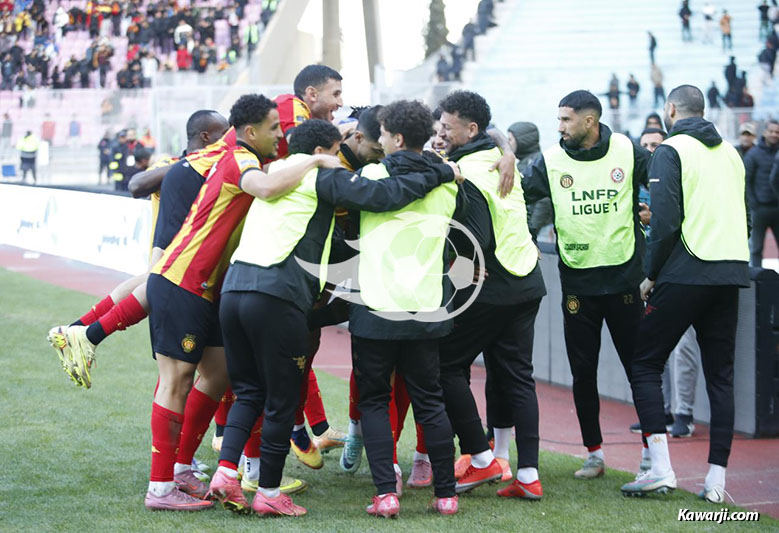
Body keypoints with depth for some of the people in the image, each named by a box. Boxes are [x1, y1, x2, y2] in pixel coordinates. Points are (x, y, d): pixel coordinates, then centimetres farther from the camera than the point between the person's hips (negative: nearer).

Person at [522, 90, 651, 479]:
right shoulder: (551, 162, 0)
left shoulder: (628, 152, -2)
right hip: (577, 283, 1)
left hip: (624, 278, -1)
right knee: (583, 372, 5)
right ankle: (594, 454, 18)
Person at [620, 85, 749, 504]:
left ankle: (660, 469, -7)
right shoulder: (730, 153, 16)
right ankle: (716, 480, 6)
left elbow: (666, 221, -12)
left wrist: (651, 274, -3)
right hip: (731, 273, 6)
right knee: (720, 375, 9)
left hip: (685, 275, -6)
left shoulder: (671, 150, -5)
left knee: (644, 366, 3)